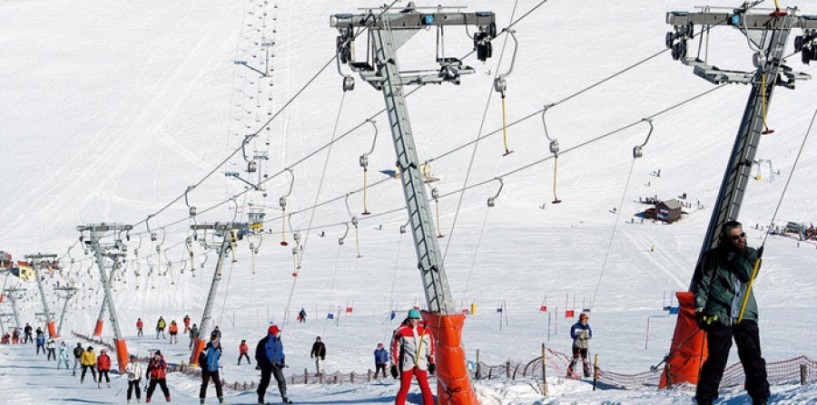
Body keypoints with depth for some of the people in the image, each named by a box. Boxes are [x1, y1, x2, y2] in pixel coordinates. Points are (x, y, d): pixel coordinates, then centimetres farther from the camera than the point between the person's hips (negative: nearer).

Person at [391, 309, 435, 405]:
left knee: (425, 388, 3)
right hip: (407, 364, -3)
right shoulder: (401, 332, -7)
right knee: (404, 388, -2)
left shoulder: (425, 331, 3)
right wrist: (394, 365, -1)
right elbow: (395, 348, -1)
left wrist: (431, 362, 14)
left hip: (421, 364, 3)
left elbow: (430, 347, 14)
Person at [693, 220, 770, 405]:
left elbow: (748, 274, -8)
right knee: (716, 360, -3)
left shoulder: (749, 255, 10)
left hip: (745, 315, 3)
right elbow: (701, 284, 1)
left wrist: (734, 257, -12)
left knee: (753, 358, -1)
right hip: (719, 315, -3)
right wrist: (700, 309, -8)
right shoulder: (713, 257, 1)